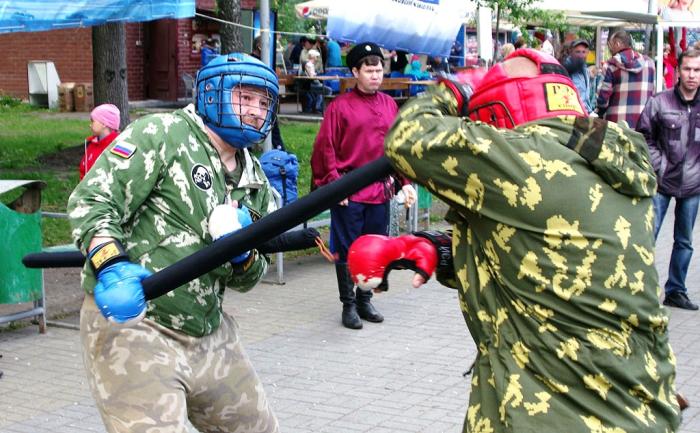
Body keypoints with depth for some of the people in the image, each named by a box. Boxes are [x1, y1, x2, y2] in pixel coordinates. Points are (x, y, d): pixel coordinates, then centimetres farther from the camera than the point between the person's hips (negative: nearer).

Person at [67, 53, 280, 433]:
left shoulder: (254, 182, 13)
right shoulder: (161, 135, -8)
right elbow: (90, 201, -16)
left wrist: (242, 257, -6)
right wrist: (110, 267, -33)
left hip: (209, 336, 8)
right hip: (129, 321, -8)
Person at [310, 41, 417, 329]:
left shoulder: (389, 105, 9)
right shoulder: (340, 106, -4)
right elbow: (325, 148, -6)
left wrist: (405, 182, 7)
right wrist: (334, 182, -12)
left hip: (380, 191, 5)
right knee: (347, 249, 2)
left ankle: (364, 300, 26)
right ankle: (348, 305, 13)